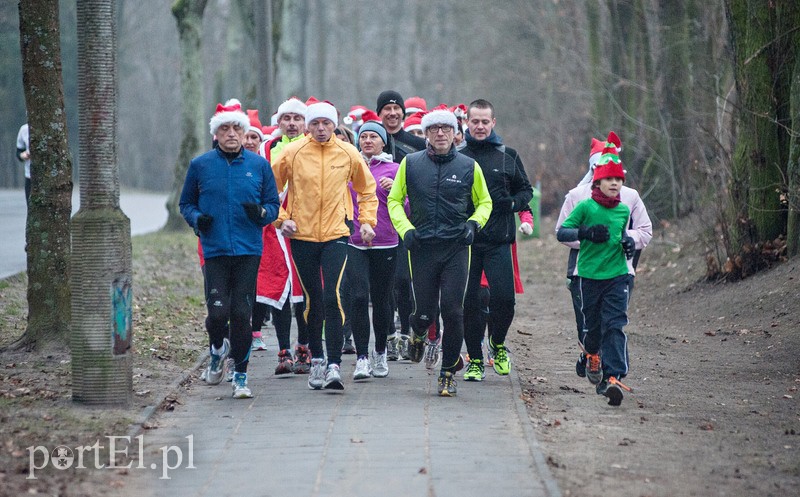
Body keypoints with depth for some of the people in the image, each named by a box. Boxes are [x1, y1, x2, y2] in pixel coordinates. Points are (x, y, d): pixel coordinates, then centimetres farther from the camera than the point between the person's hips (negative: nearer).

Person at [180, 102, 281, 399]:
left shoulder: (259, 165, 7)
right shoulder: (200, 165, 6)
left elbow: (273, 204, 12)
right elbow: (186, 203, 15)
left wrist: (261, 213, -10)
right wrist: (197, 218, -6)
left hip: (248, 251, 0)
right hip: (215, 250, 0)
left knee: (242, 313, -1)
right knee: (218, 311, -10)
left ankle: (240, 375, 11)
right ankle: (217, 349, 23)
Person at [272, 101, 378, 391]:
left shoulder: (348, 154, 2)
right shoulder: (292, 153, -3)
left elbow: (367, 189, 17)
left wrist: (367, 220, 8)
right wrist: (281, 218, -3)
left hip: (336, 235, -1)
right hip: (302, 236, 1)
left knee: (333, 298, -14)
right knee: (312, 300, 10)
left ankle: (334, 366, -17)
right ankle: (317, 359, 26)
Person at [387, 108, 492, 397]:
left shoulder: (469, 167, 4)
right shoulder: (410, 164, 4)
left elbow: (484, 202, 17)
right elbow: (394, 200, 12)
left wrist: (474, 222, -2)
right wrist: (405, 229, -3)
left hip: (456, 247, 0)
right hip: (422, 248, 0)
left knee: (452, 311, -7)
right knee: (425, 311, 1)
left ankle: (448, 372, 8)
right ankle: (417, 334, 40)